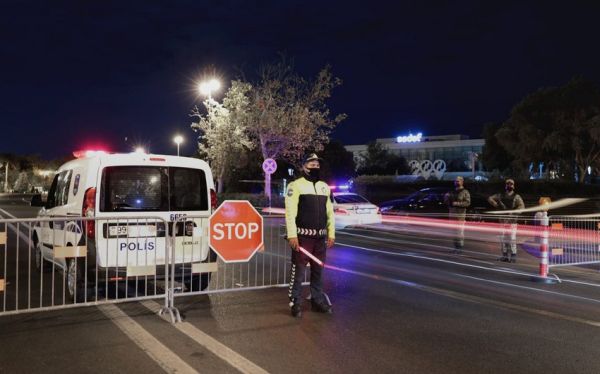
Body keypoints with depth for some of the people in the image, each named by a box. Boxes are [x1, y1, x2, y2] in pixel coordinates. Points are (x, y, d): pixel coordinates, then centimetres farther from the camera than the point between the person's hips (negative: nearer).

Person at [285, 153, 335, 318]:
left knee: (318, 270, 13)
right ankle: (295, 303, 8)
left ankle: (317, 300, 24)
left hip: (320, 237, 6)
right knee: (298, 270, -2)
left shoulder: (325, 186, 13)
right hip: (303, 236, -6)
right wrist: (292, 235, -19)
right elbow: (290, 212, -13)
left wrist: (331, 233, 10)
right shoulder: (296, 185, -7)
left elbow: (330, 212, 16)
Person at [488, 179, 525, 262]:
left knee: (512, 239, -8)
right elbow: (490, 198, 11)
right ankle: (505, 256, 15)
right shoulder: (501, 195, 12)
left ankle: (513, 256, -2)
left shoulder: (516, 196, 1)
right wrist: (497, 204, -4)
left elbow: (522, 206, -11)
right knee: (503, 239, 6)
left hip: (512, 221, -4)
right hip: (503, 220, 4)